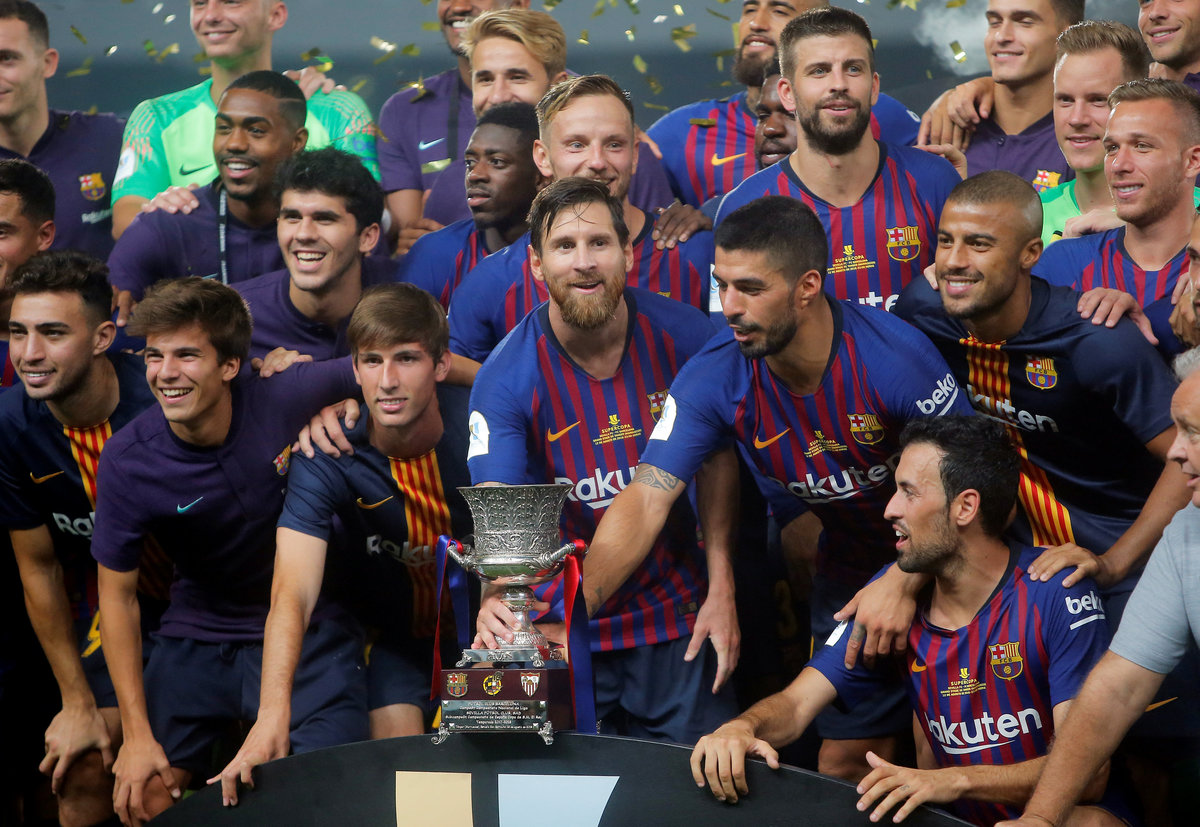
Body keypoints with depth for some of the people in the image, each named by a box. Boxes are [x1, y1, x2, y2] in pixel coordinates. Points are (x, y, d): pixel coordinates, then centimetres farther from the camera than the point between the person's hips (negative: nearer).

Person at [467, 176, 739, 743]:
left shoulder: (681, 334, -9)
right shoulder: (506, 378, -15)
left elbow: (717, 460, 4)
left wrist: (721, 590, -2)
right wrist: (496, 601, -46)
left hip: (674, 615, 2)